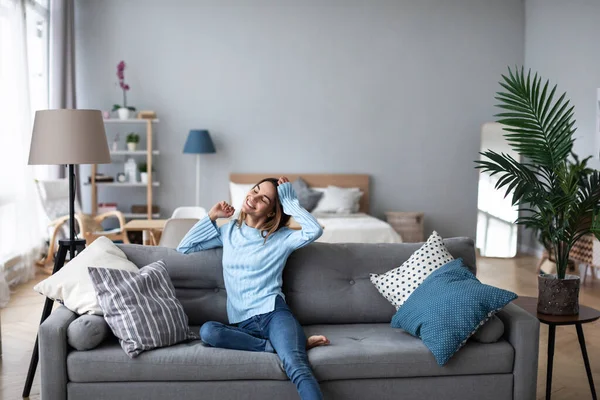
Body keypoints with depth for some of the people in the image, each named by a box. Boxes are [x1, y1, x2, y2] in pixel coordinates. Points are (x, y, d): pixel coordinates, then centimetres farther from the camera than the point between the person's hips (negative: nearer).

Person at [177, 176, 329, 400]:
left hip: (273, 313, -3)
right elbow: (184, 248, 22)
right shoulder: (229, 231, 18)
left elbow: (315, 230, -16)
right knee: (207, 331, -31)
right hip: (243, 324, 4)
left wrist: (289, 200, -5)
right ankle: (290, 345, -25)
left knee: (297, 368, -33)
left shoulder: (281, 237, 4)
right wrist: (212, 217, 15)